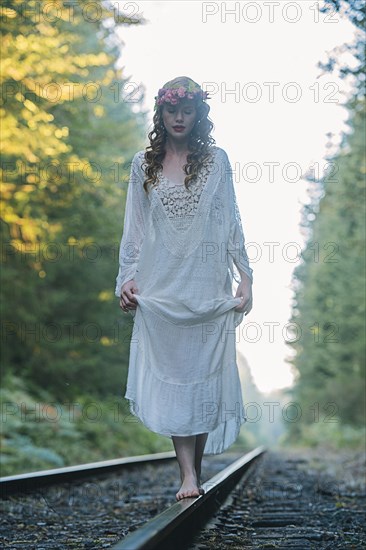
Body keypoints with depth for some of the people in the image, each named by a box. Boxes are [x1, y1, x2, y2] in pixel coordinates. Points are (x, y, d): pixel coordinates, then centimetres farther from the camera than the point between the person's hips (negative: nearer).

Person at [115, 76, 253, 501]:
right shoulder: (144, 164, 9)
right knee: (171, 377, -6)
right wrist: (127, 277, 2)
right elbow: (134, 227, 10)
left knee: (205, 376, 1)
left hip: (209, 288, 0)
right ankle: (188, 477, -7)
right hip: (160, 288, 1)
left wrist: (245, 278, -1)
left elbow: (231, 223, 5)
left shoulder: (216, 160, 6)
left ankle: (195, 473, 11)